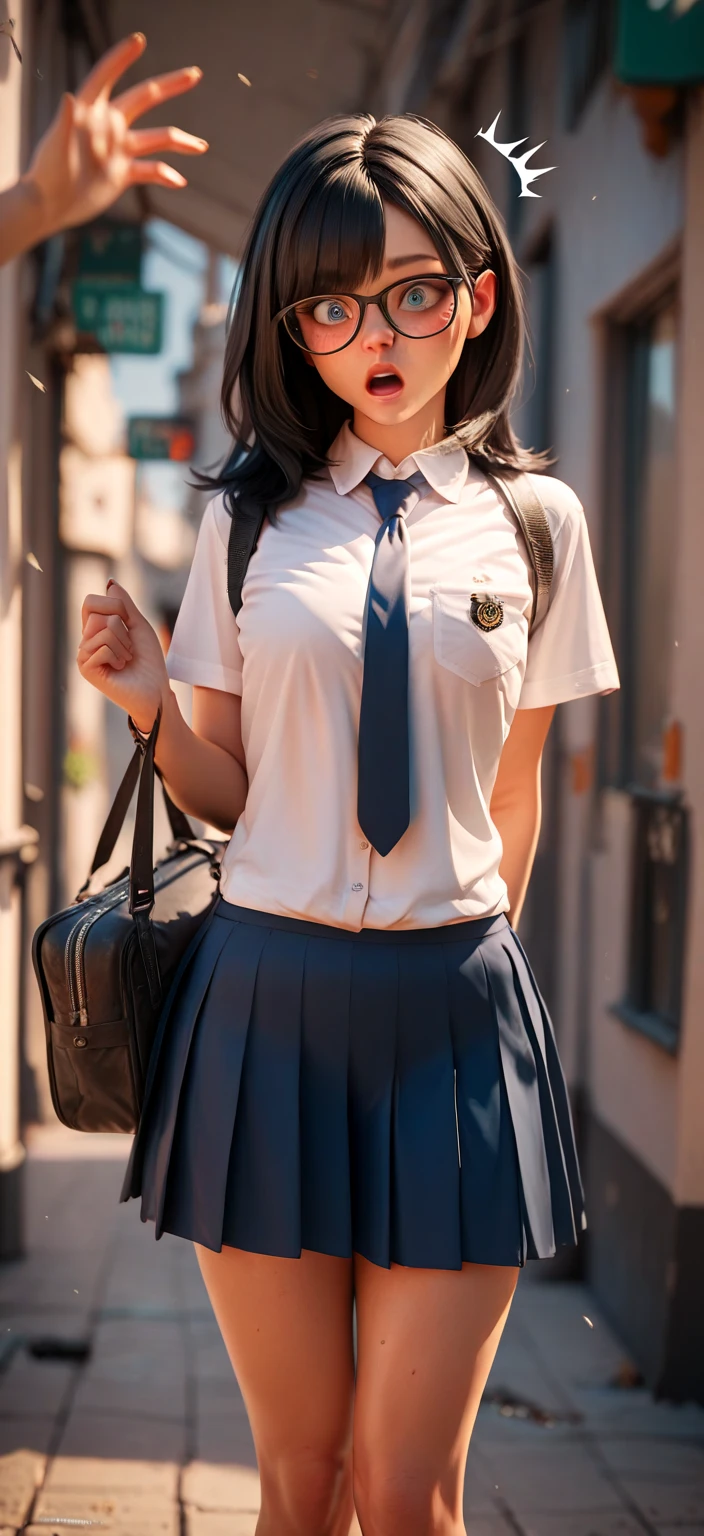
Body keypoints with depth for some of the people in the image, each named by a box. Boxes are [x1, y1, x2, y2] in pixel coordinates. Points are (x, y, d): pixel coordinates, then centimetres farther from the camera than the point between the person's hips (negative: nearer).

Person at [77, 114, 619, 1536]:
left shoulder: (536, 519, 4)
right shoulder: (250, 516, 5)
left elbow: (513, 793, 12)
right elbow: (229, 792, 8)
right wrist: (152, 706, -10)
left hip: (454, 1005, -1)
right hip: (266, 992, 1)